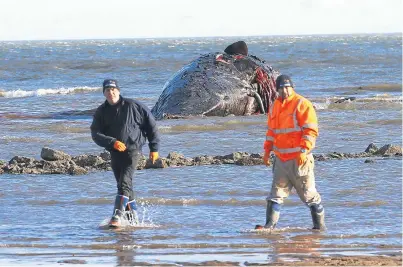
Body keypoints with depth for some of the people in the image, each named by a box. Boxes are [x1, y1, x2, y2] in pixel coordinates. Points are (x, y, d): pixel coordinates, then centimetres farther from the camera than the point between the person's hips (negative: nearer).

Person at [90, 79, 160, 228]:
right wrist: (113, 142, -23)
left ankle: (117, 217, -27)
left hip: (133, 150, -5)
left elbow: (151, 125, 2)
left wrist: (154, 148, 2)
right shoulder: (101, 112, 4)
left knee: (124, 184, -19)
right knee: (124, 186, 13)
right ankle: (133, 218, 26)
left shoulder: (132, 106, -5)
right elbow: (96, 134, -6)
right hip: (115, 153, 5)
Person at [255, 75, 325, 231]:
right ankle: (270, 226, 1)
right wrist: (267, 150, 17)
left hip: (299, 159, -6)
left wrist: (303, 151, -21)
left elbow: (311, 130, -13)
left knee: (309, 194, 2)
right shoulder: (275, 106, 14)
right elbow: (271, 130, 25)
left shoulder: (302, 104, -8)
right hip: (280, 159, 6)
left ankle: (320, 226, 12)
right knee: (276, 194, 2)